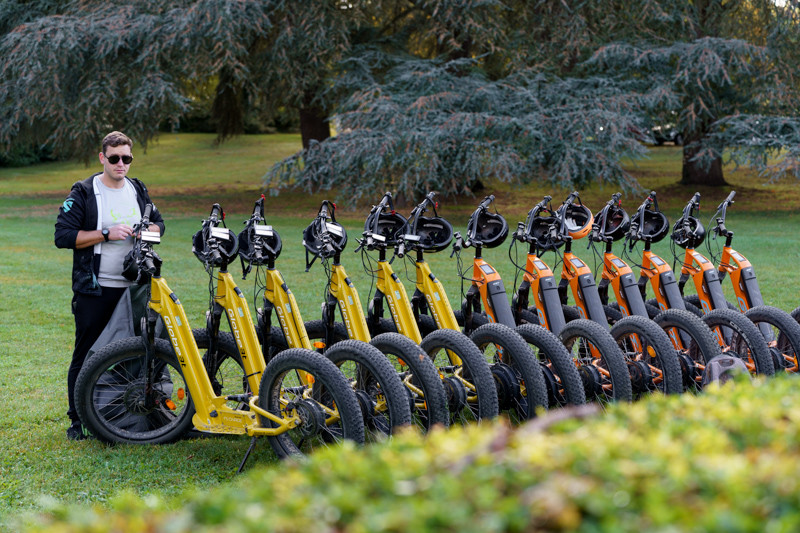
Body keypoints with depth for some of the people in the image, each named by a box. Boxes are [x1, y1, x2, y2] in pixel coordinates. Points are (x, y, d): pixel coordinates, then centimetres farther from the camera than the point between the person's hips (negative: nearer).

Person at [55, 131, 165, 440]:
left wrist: (147, 231, -2)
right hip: (94, 290, -5)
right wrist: (106, 234, -18)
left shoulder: (138, 191, 12)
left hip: (133, 287, 5)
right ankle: (77, 419, 9)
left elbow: (158, 222, 22)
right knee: (86, 355, -1)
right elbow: (63, 235, -11)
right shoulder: (84, 193, -4)